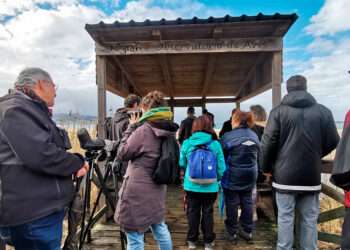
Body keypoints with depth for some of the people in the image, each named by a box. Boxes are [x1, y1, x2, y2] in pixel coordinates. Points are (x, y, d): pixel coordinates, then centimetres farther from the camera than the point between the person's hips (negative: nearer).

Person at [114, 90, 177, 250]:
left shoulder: (143, 130, -19)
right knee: (160, 228, 25)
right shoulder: (170, 132, 3)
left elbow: (122, 154, -9)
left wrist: (131, 127, -3)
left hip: (137, 192, -7)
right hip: (157, 190, 8)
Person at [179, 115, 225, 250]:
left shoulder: (187, 143, -9)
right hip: (210, 187, 0)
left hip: (191, 186, 1)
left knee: (192, 212, 17)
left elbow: (182, 164, 3)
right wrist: (216, 179, 12)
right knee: (208, 213, 16)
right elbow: (221, 167, -7)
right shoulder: (215, 144, -12)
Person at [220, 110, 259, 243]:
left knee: (232, 203, 7)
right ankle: (248, 231, 26)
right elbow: (257, 155, 11)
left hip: (232, 175, -5)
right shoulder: (254, 136, 4)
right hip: (250, 174, 5)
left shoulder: (227, 136, -15)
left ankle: (232, 232, 18)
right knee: (247, 201, 15)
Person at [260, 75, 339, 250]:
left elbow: (267, 143, -9)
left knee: (285, 217, 9)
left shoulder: (278, 111, -6)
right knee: (310, 218, 14)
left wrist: (266, 167, 6)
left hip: (285, 175, -2)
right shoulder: (323, 111, 0)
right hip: (311, 176, 2)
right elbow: (333, 142, 6)